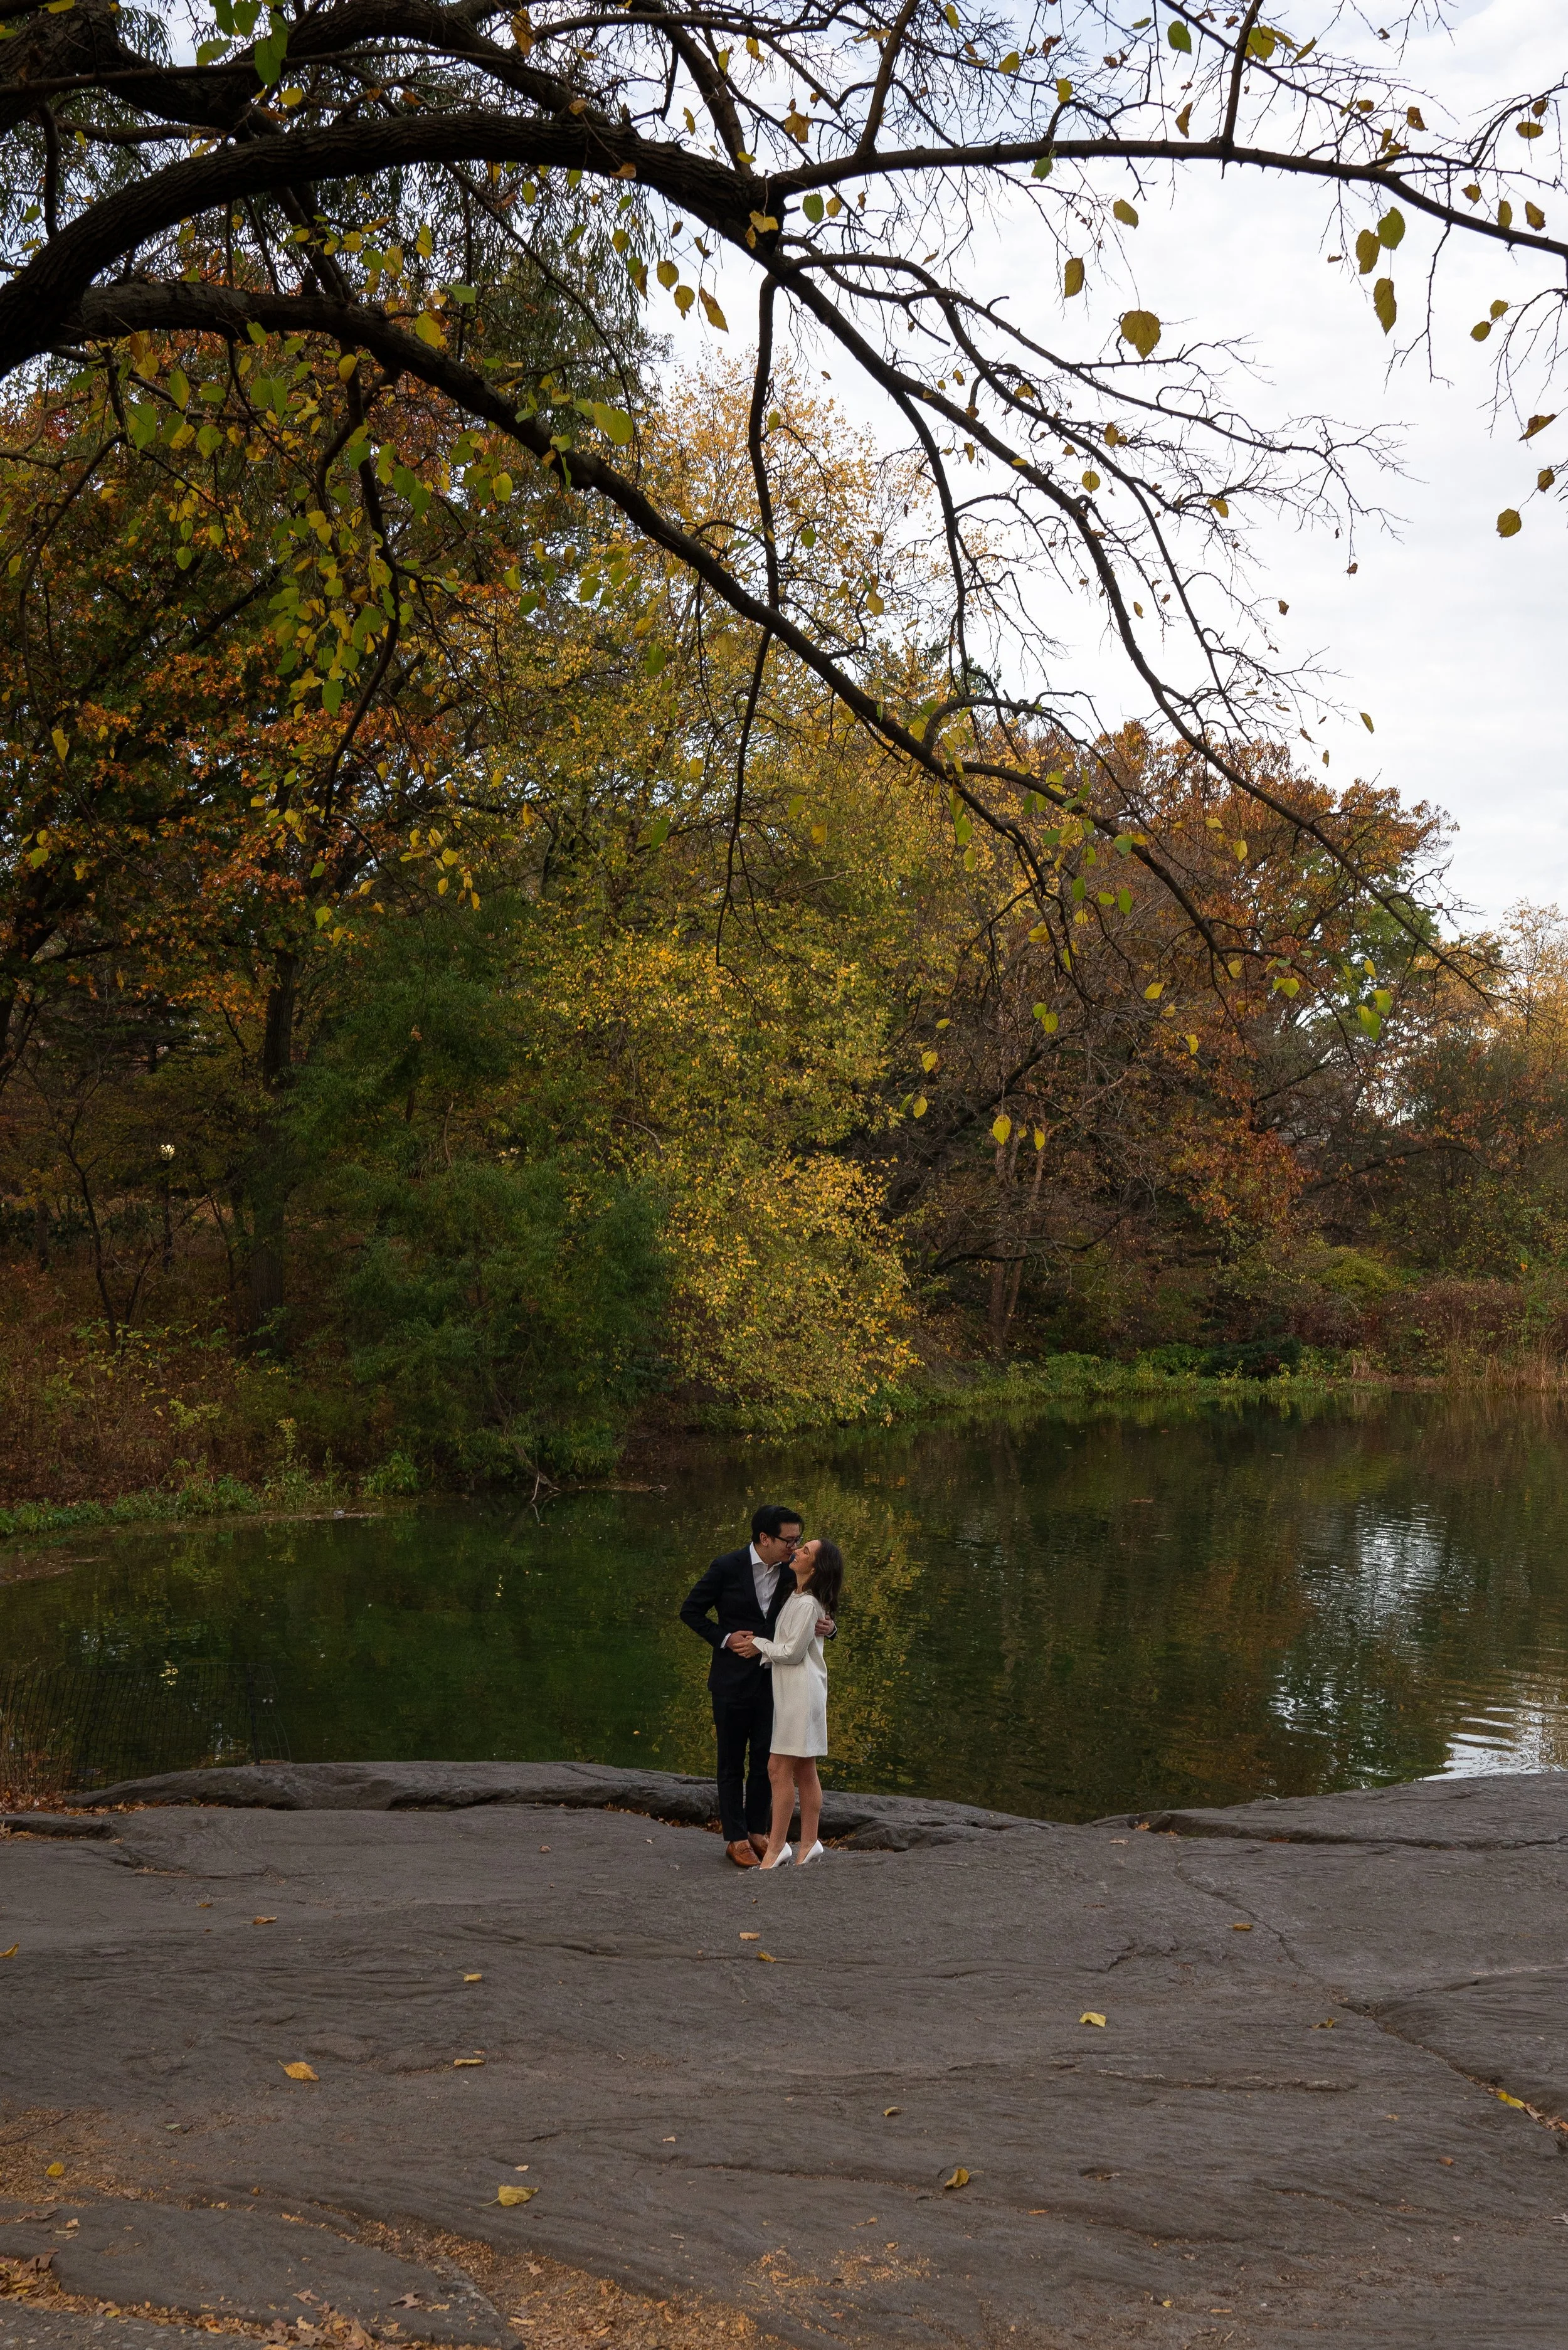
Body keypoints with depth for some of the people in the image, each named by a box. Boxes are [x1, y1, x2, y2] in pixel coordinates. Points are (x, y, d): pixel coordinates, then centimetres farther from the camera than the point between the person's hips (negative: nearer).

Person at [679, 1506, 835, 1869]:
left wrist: (826, 1629, -15)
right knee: (732, 1763, 7)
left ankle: (757, 1831, 23)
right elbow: (690, 1610, -2)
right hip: (733, 1680, -3)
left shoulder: (793, 1572, -2)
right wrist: (724, 1638, -13)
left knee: (765, 1761, 10)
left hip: (772, 1681, 3)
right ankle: (735, 1839, 15)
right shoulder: (729, 1567, -11)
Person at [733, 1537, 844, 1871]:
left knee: (780, 1768, -7)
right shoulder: (796, 1596, 12)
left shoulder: (808, 1605, -18)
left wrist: (760, 1645, -4)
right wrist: (758, 1643, 7)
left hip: (801, 1689, -10)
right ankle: (810, 1843, 18)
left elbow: (793, 1652, -17)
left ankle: (776, 1847, -3)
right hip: (791, 1689, 10)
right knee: (804, 1770, 13)